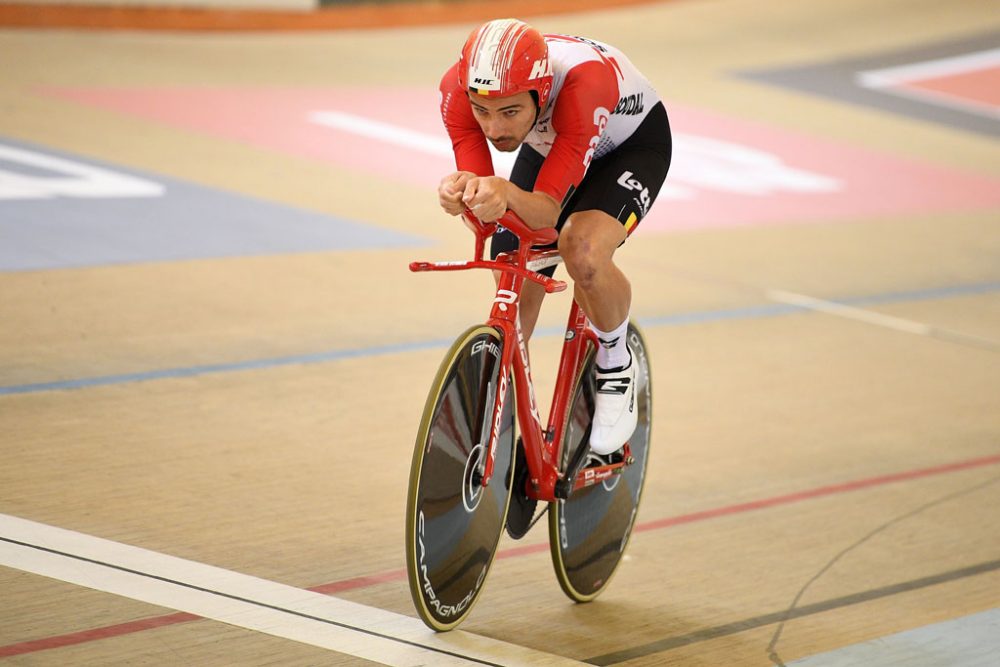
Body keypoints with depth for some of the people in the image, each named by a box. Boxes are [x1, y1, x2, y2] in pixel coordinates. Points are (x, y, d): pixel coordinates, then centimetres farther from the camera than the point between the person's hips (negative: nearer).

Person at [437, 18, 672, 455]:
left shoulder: (584, 83, -45)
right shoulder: (458, 88, -32)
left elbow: (547, 208, -42)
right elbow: (483, 204, -30)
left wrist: (508, 195, -64)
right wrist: (463, 192, -54)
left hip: (632, 143, -5)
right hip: (547, 147, 5)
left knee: (584, 255, -32)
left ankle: (616, 366, -3)